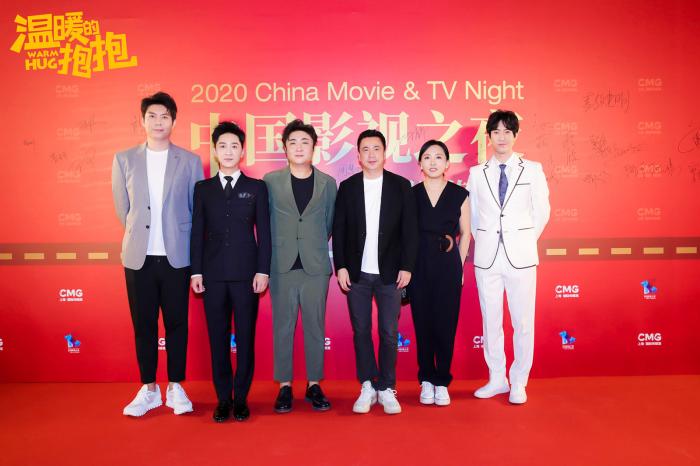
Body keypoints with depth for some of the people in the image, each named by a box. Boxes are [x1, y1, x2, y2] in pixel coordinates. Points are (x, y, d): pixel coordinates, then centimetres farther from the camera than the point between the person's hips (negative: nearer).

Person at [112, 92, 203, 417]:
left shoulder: (189, 161, 2)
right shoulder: (124, 160, 6)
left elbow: (198, 210, 6)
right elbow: (122, 209, 11)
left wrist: (177, 240, 8)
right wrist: (139, 236, 11)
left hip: (176, 256, -1)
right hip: (138, 256, 1)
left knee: (176, 323, 6)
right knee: (143, 325, 7)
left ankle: (175, 387, 20)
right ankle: (149, 389, 21)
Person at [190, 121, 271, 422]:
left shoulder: (256, 188, 6)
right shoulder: (203, 189, 10)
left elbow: (264, 232, 2)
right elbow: (197, 232, 7)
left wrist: (263, 270, -5)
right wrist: (196, 271, 0)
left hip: (246, 273, -1)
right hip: (213, 274, 1)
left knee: (245, 337, 3)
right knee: (218, 338, 6)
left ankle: (241, 398, 15)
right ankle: (223, 399, 16)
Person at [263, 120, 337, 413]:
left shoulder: (328, 183, 6)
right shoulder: (271, 181, 3)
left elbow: (330, 223, 13)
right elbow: (264, 222, 8)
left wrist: (314, 247, 12)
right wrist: (267, 260, 8)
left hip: (316, 267, 1)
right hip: (282, 266, 0)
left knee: (315, 327, 6)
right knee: (282, 328, 5)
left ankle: (314, 385, 18)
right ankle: (284, 386, 16)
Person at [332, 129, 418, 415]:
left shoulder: (401, 186, 1)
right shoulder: (347, 187, 4)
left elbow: (409, 229, 0)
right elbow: (338, 230, 4)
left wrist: (407, 267, -5)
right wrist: (340, 266, -3)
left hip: (390, 272, -1)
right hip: (357, 272, 1)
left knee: (389, 333, 4)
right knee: (361, 331, 7)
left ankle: (386, 389, 17)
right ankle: (367, 387, 18)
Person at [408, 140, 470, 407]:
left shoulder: (459, 194, 3)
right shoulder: (411, 194, 2)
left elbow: (465, 233, 9)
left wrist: (459, 265, 4)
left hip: (448, 266, 0)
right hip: (419, 265, 0)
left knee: (446, 324, 2)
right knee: (422, 324, 5)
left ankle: (442, 382, 15)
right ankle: (426, 380, 19)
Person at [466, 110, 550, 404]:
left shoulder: (532, 170, 3)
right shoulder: (477, 173, 6)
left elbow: (542, 212, 8)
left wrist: (524, 240, 10)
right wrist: (483, 241, 9)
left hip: (520, 257, -1)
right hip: (487, 256, 2)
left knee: (523, 322, 2)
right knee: (490, 321, 8)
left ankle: (519, 383, 16)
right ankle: (496, 380, 22)